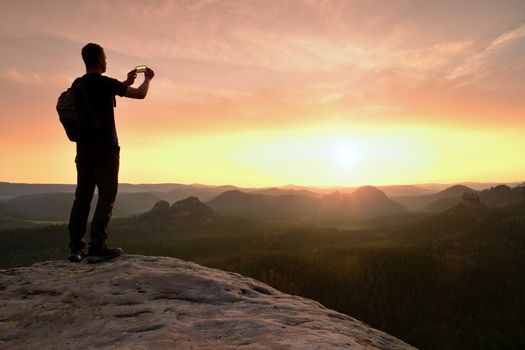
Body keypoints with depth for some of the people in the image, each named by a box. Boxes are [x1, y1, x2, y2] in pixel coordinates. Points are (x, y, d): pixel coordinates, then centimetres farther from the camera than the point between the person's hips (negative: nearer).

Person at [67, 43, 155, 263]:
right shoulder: (104, 83, -9)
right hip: (105, 148, -7)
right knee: (106, 196, -5)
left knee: (83, 196, 8)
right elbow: (140, 94, -3)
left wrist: (125, 83, 36)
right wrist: (148, 78, 16)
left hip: (84, 148, 7)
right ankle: (97, 247, -10)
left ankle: (76, 247, 9)